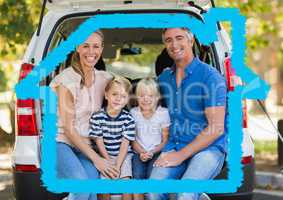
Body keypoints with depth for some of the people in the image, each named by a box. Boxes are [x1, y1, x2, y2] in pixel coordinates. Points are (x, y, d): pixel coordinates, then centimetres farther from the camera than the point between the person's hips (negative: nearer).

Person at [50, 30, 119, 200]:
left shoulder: (104, 78, 4)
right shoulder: (66, 81, -13)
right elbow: (68, 129, -14)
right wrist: (95, 158, -16)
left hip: (85, 145, 5)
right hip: (60, 141, -5)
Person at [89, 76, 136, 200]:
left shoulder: (128, 119, -9)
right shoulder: (97, 117, -11)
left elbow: (125, 144, -8)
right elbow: (99, 142, -7)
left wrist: (118, 166, -14)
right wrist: (109, 162, -11)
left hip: (123, 156, 0)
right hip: (104, 156, 0)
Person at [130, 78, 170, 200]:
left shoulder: (163, 113, -3)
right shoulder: (133, 113, 4)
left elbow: (165, 140, 0)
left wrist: (152, 152, -14)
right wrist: (141, 152, -10)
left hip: (157, 152, -2)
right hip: (139, 152, 2)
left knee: (151, 175, -29)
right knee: (138, 175, -26)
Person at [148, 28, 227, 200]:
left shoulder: (210, 76, -5)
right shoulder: (163, 78, 14)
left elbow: (216, 128, -10)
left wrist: (181, 155, -13)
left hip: (208, 148, -4)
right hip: (173, 147, 5)